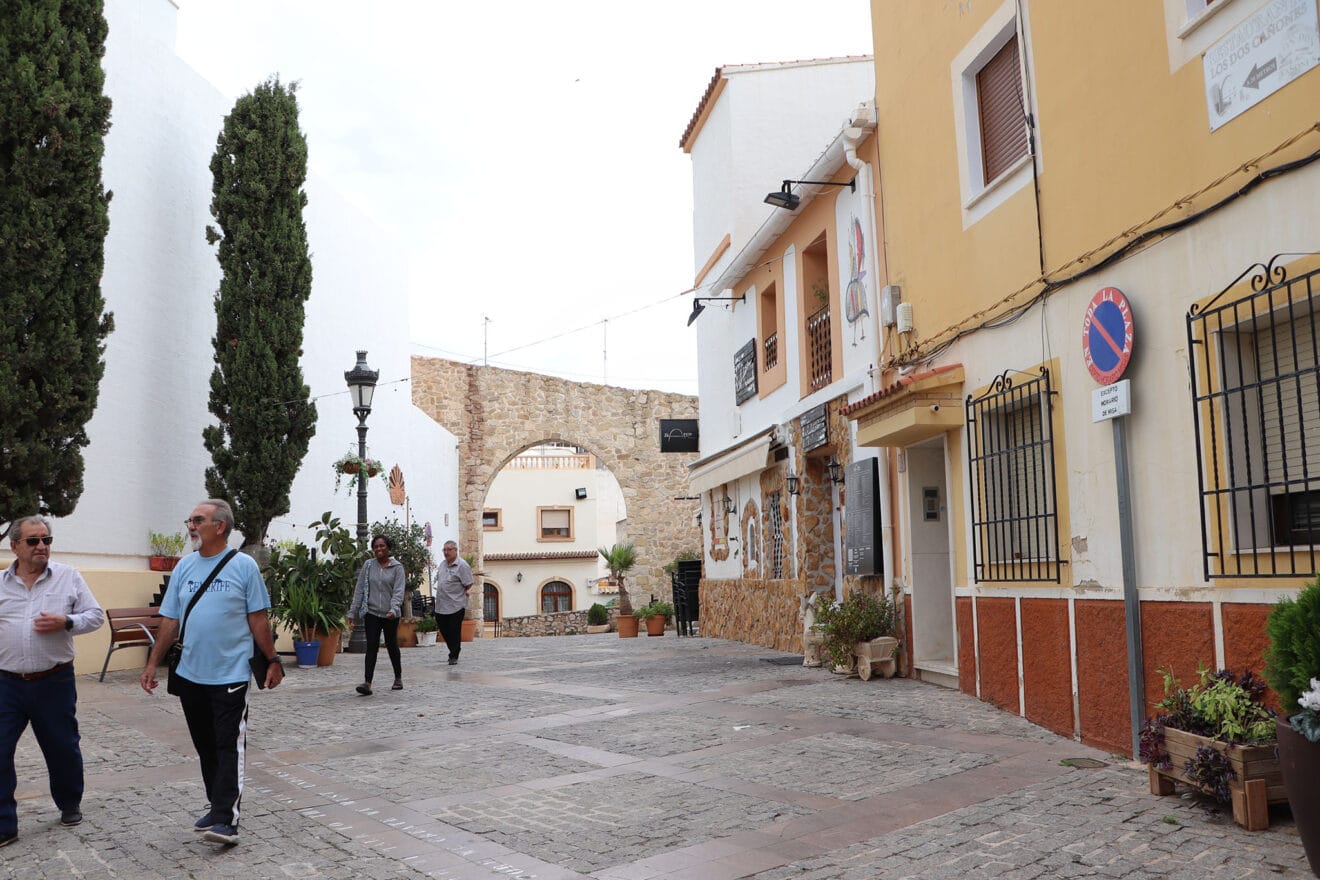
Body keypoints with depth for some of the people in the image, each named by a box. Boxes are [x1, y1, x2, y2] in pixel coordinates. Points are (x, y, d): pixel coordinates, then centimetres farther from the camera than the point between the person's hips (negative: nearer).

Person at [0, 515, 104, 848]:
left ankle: (70, 805, 34)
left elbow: (95, 615, 2)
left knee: (63, 749, 12)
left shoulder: (68, 577, 1)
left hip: (54, 682, -1)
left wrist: (66, 623, -16)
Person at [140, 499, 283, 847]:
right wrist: (152, 663, 8)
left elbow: (259, 619, -4)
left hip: (230, 674, -5)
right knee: (205, 747, 13)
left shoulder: (243, 566, -6)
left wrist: (272, 661, -5)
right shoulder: (184, 566, 7)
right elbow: (170, 620, 11)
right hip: (190, 674, 5)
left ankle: (226, 819, -4)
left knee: (229, 747, -4)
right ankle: (218, 806, 26)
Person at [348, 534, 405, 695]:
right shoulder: (368, 565, 5)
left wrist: (394, 609, -26)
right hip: (371, 613, 1)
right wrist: (353, 612, 3)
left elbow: (398, 591, -11)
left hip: (390, 615, -1)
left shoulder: (397, 567, -2)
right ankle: (367, 683, -12)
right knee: (371, 647, -8)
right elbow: (359, 589, 6)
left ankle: (398, 678, 29)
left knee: (392, 646, 12)